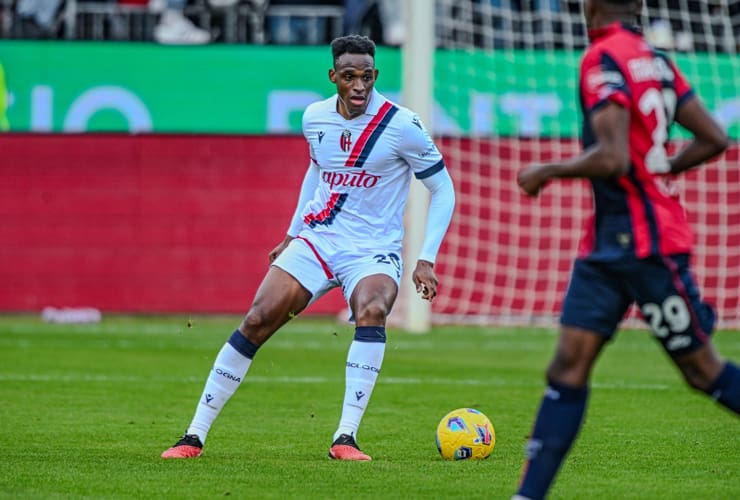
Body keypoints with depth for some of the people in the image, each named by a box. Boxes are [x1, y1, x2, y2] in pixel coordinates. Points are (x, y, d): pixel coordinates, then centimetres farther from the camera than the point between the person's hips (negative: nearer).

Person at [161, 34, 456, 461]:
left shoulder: (402, 126, -13)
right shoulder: (315, 118, 1)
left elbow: (443, 190, -4)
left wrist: (427, 260, -12)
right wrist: (292, 233, 23)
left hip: (374, 250, -3)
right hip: (316, 241, 3)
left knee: (372, 312, -35)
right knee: (257, 320, -11)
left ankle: (346, 438, -30)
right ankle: (195, 435, -2)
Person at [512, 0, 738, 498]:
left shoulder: (604, 59, -15)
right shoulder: (655, 59, 11)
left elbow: (613, 159, -24)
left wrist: (547, 171, -9)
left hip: (646, 243, -9)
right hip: (608, 239, 9)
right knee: (568, 367, 0)